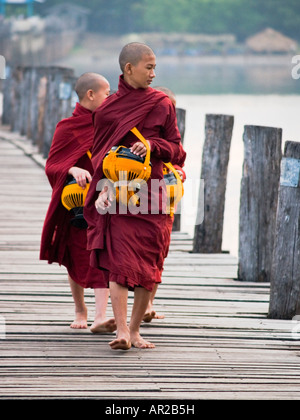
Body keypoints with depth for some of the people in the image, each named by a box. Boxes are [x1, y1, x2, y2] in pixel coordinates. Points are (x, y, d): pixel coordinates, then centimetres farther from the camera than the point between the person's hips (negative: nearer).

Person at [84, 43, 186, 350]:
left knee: (149, 267, 1)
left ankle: (135, 330, 13)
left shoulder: (162, 105, 8)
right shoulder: (107, 109, 6)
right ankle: (121, 331, -20)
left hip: (151, 193, 2)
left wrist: (152, 145, -12)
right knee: (120, 261, -14)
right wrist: (105, 184, -8)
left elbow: (176, 150, 8)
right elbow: (98, 153, 9)